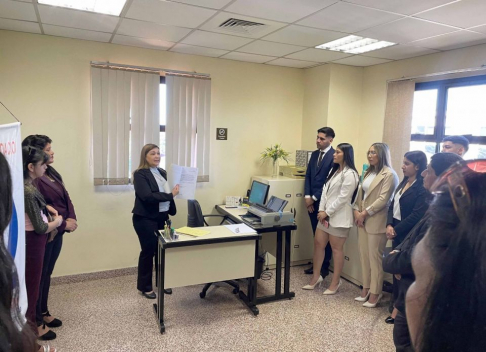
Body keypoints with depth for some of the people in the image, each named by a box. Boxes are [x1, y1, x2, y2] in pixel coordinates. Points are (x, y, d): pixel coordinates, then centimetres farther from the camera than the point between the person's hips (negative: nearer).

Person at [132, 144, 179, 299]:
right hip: (145, 219, -6)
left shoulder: (162, 172, 10)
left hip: (161, 217, 7)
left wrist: (171, 210, 7)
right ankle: (144, 287, 20)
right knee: (148, 251, 3)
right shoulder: (140, 174, -12)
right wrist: (170, 195, -22)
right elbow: (147, 196, -24)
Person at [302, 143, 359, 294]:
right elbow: (325, 190, 10)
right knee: (318, 244, 11)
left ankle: (335, 282, 17)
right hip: (326, 214, 9)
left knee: (336, 249, 2)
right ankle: (316, 277, 25)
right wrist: (321, 210, -1)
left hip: (338, 217, -9)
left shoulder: (350, 174, -14)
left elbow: (342, 198, -18)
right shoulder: (334, 170, 16)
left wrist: (327, 212, -13)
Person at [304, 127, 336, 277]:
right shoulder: (314, 154, 12)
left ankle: (324, 267, 17)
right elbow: (308, 176, 11)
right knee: (316, 235, 14)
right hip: (312, 201, 7)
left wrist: (315, 198, -11)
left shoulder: (334, 156, -12)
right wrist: (307, 196, -1)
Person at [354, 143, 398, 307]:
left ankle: (375, 293, 13)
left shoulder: (389, 175, -10)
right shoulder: (368, 172, 15)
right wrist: (356, 211, 0)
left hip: (376, 222, -8)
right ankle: (366, 288, 25)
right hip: (362, 220, 8)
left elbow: (383, 200, -16)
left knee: (375, 258, 1)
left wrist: (364, 213, -14)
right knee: (364, 255, 13)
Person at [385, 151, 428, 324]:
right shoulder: (403, 183, 12)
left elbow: (417, 214, -19)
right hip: (396, 231, 7)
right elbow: (393, 205, 9)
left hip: (409, 234, -7)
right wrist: (389, 225, -6)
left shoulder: (423, 188, -13)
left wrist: (396, 230, -15)